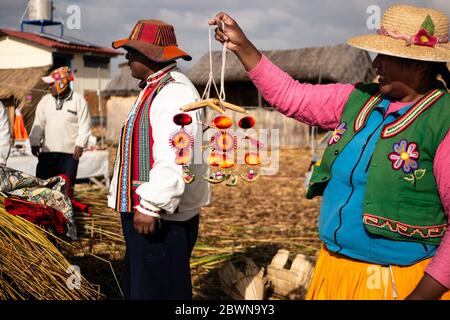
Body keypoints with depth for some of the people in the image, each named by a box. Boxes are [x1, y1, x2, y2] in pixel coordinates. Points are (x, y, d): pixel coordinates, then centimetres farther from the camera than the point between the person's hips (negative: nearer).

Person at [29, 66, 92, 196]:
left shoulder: (78, 100, -3)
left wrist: (80, 144, -13)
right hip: (47, 151, 4)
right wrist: (35, 143, 4)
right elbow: (39, 124, 12)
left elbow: (84, 125, -5)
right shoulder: (45, 100, 10)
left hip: (70, 152, -4)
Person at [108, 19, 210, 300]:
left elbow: (176, 158, -28)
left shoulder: (176, 92, -18)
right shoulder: (154, 88, 16)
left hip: (161, 216, -11)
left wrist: (151, 206, -26)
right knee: (139, 284, 20)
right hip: (142, 208, 11)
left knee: (159, 288, -1)